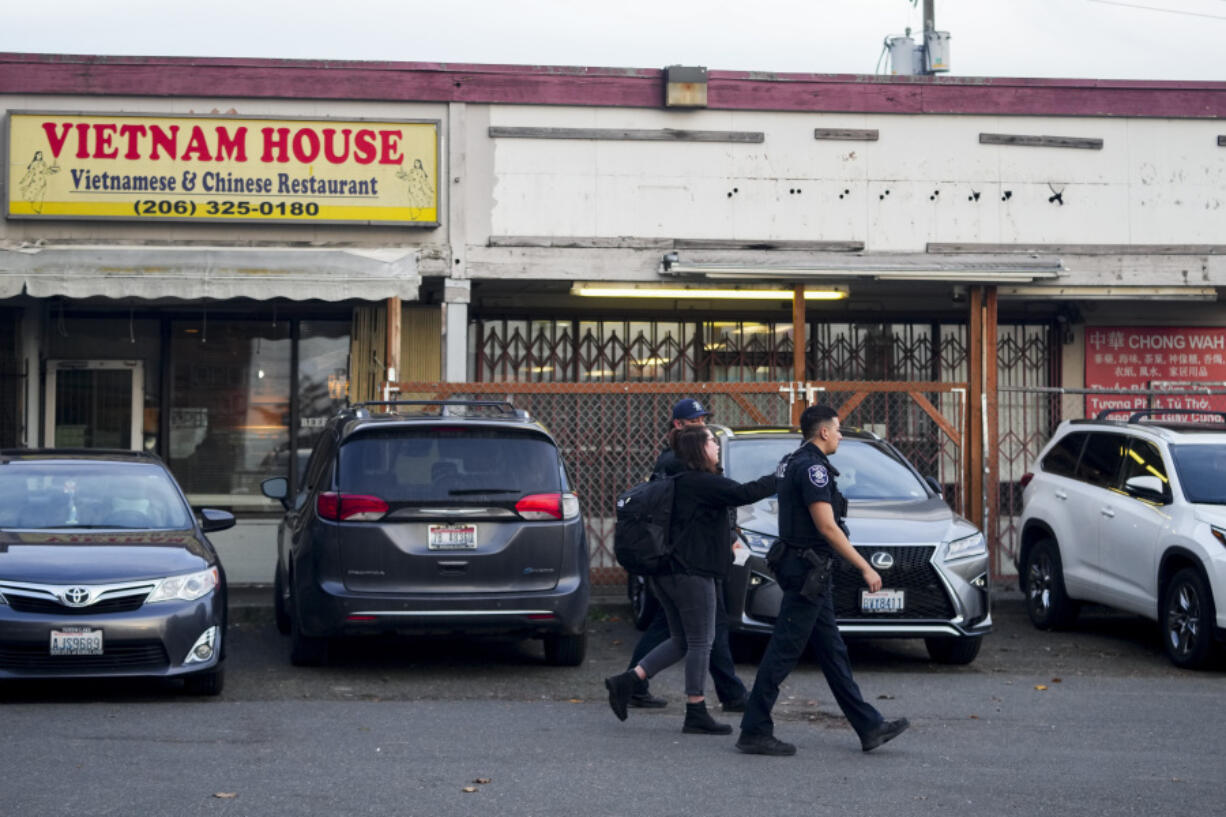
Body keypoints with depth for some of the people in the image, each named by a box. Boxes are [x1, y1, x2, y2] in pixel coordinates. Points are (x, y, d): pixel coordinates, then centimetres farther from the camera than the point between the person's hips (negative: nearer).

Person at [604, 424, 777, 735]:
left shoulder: (678, 482, 15)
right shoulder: (702, 482, -14)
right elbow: (743, 493, -23)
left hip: (667, 573, 9)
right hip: (692, 574, -9)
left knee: (681, 642, 15)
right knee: (700, 642, 0)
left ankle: (626, 681, 7)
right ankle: (696, 714, 6)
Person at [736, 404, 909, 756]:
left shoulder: (793, 463, 16)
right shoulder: (812, 467, -16)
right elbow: (827, 527, -21)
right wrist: (865, 568, -18)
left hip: (809, 571, 11)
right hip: (807, 570, -11)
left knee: (833, 652, 11)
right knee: (784, 651, -7)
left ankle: (869, 726, 16)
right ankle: (754, 732, -3)